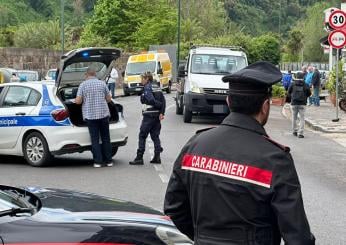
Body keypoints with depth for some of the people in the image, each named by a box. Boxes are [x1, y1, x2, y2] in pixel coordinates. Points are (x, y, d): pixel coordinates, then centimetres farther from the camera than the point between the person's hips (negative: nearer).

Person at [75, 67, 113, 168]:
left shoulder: (83, 85, -3)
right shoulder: (102, 83, 2)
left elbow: (78, 101, -7)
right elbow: (109, 99, 6)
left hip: (90, 115, -1)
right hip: (103, 114, 2)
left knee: (95, 139, 3)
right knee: (106, 138, 10)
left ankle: (98, 161, 1)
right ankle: (108, 160, 13)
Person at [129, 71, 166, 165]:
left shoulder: (147, 88, -11)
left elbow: (151, 100, -22)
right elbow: (163, 100, 5)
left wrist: (160, 105, -9)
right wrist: (162, 112, -2)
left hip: (149, 115, -8)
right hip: (157, 115, 8)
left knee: (142, 136, -2)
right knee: (155, 135, 12)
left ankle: (139, 158, -3)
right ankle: (157, 156, 9)